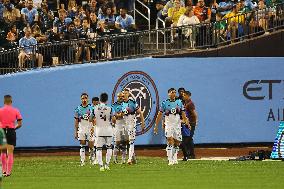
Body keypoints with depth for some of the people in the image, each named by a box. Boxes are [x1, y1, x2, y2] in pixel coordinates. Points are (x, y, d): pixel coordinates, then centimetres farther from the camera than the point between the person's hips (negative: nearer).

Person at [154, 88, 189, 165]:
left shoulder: (179, 102, 7)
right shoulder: (165, 103, -1)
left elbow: (183, 114, 10)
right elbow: (159, 115, 2)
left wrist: (187, 122, -2)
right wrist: (156, 126, 0)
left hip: (177, 125, 3)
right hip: (169, 125, -3)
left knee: (177, 142, 7)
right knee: (170, 141, -16)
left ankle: (175, 159, 22)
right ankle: (170, 160, -17)